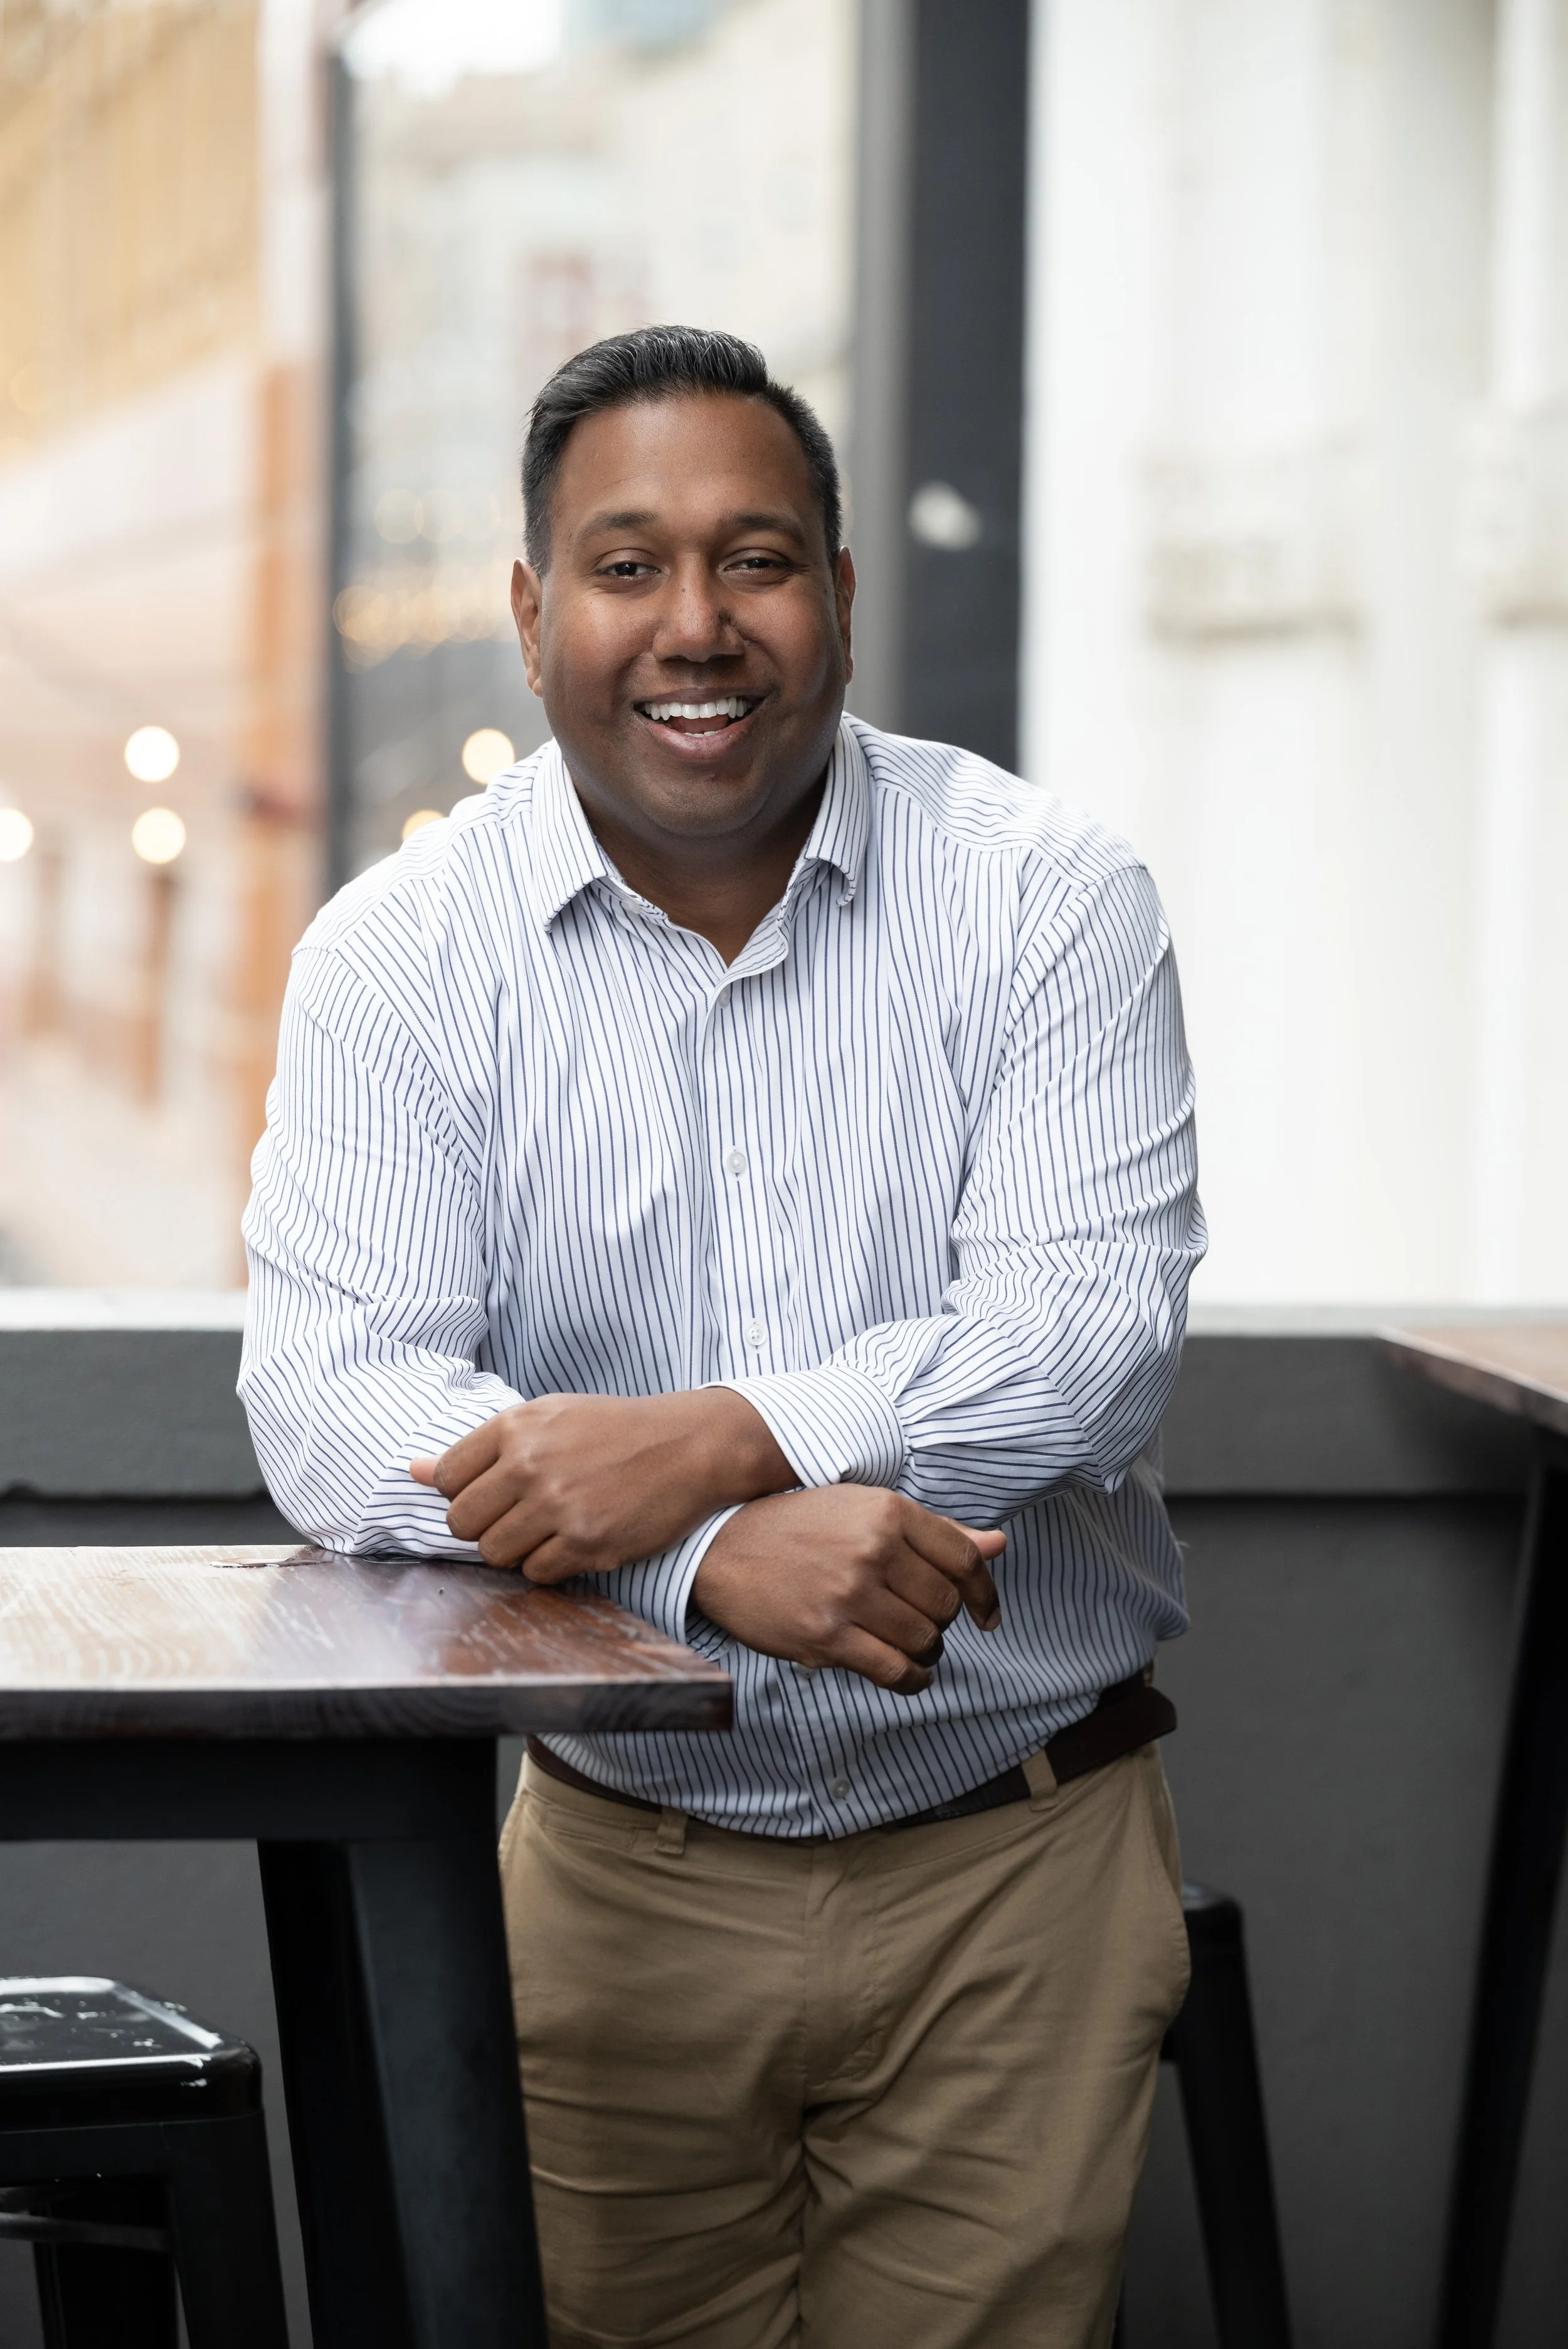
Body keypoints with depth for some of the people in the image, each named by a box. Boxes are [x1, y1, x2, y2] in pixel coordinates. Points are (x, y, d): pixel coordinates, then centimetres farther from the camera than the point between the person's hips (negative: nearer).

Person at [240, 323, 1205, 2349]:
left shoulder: (1042, 895, -4)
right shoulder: (404, 952, -2)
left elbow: (1093, 1326, -14)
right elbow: (330, 1403, -13)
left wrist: (717, 1440, -29)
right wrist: (719, 1561, -28)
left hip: (1017, 1871, 0)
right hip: (627, 1864, 1)